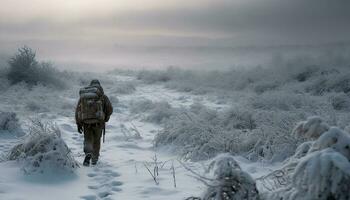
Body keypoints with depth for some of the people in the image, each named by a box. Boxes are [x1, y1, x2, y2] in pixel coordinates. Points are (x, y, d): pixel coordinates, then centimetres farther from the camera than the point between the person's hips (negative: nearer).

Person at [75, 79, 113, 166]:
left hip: (86, 122, 1)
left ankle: (88, 154, -19)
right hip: (98, 122, -1)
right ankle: (94, 159, 24)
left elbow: (77, 110, 5)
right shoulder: (102, 96, 1)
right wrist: (105, 118, 15)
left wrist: (78, 124, 8)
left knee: (88, 140, 10)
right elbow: (109, 109, -4)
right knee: (96, 140, 18)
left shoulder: (83, 95, 9)